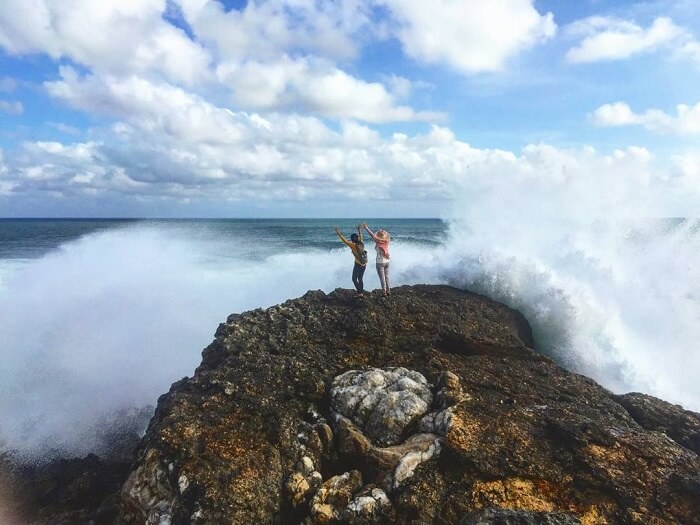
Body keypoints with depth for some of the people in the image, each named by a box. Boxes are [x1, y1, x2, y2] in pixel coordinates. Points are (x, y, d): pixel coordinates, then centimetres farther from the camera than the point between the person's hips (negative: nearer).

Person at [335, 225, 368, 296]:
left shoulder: (353, 245, -14)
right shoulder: (361, 244, 4)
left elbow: (345, 241, -16)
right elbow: (360, 237, 23)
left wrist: (339, 234, -10)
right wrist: (359, 230, 37)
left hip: (358, 265, -7)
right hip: (364, 265, 7)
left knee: (354, 279, 5)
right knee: (360, 279, 16)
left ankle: (359, 292, -1)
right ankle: (361, 292, 18)